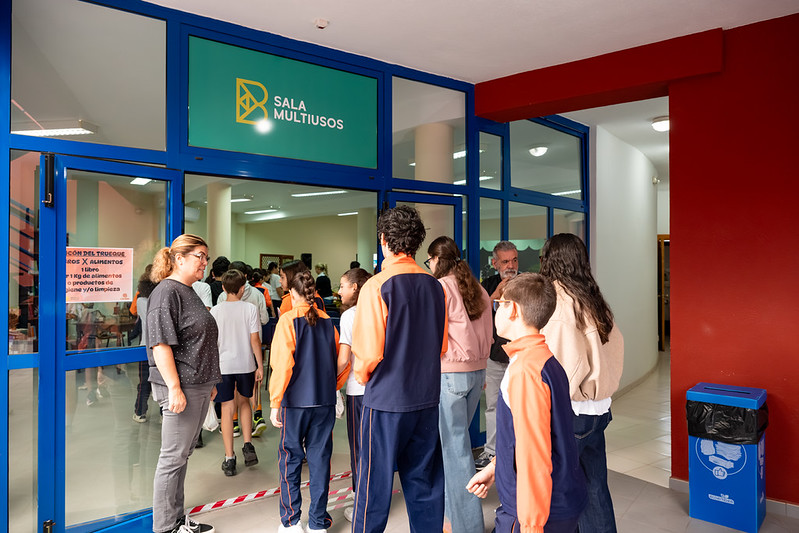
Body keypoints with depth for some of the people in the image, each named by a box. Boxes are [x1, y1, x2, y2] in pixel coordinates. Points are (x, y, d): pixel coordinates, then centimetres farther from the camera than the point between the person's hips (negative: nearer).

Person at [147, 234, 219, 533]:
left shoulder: (189, 292, 16)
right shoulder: (167, 292, -13)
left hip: (199, 387, 9)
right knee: (173, 457, 1)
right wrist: (174, 388, -22)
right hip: (180, 388, -9)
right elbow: (161, 344, -20)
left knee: (183, 454, 16)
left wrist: (210, 383, 23)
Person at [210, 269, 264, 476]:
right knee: (243, 402, 23)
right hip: (246, 364, 1)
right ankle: (248, 445, 12)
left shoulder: (215, 311, -4)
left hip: (223, 365, -1)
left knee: (227, 409, 5)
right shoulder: (250, 308, -5)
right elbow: (255, 339, -5)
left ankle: (229, 459, 9)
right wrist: (260, 366, 2)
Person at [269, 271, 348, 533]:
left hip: (296, 402, -3)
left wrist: (275, 403, -9)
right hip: (325, 401, 4)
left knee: (290, 459, 11)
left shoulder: (288, 320, -8)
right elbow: (340, 362, 5)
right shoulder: (327, 321, 3)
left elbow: (283, 364, -14)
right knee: (320, 458, 11)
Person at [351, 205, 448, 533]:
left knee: (375, 483, 8)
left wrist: (362, 375, 3)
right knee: (424, 481, 17)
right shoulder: (435, 286, 2)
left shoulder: (377, 287, -15)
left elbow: (369, 351, -17)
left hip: (386, 399, -5)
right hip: (427, 397, 6)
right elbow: (442, 345, 10)